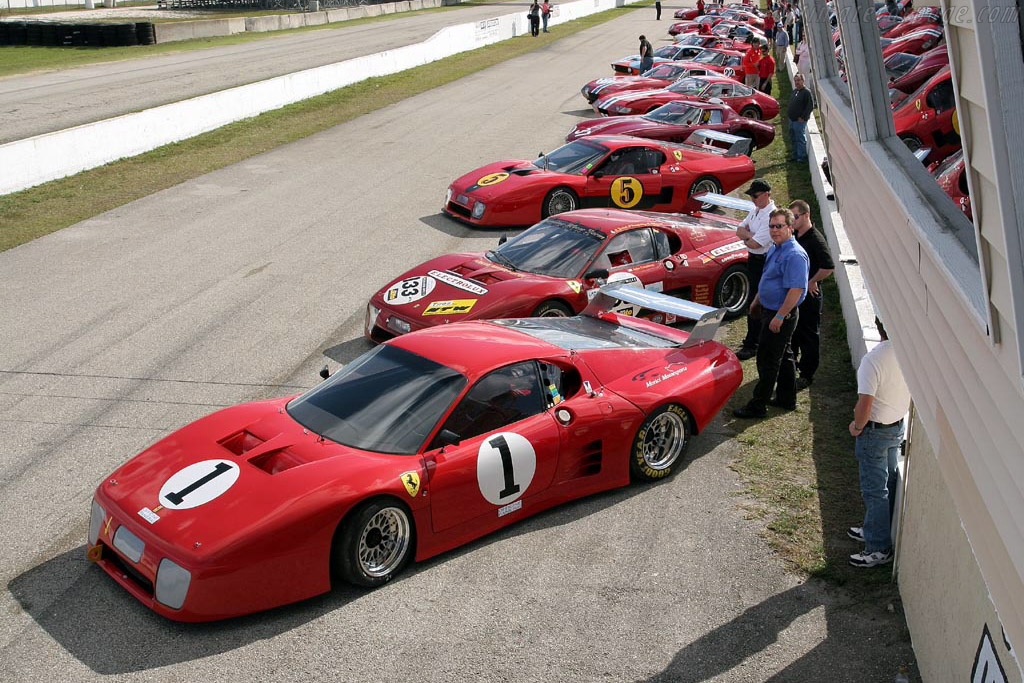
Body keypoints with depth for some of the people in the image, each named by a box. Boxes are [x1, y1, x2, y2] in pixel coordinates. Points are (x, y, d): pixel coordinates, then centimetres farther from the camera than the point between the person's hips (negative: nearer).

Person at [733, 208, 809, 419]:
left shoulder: (795, 255, -22)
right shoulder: (775, 248, 10)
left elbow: (796, 289, -27)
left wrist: (780, 316, -27)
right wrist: (757, 300, 26)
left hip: (782, 315, -10)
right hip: (770, 311, 10)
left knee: (768, 360, -4)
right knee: (783, 356, 19)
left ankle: (758, 406, 3)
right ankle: (787, 399, 32)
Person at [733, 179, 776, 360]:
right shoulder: (756, 210, 9)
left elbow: (755, 244, -24)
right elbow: (739, 230, 9)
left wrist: (745, 239, -4)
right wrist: (750, 235, -12)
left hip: (763, 263, -10)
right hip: (753, 259, 10)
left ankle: (751, 345, 1)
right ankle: (754, 338, 32)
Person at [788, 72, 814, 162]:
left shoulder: (806, 92, -12)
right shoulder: (794, 91, 14)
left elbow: (811, 106, -15)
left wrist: (803, 117, -17)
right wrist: (788, 114, 14)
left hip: (800, 120, -8)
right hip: (791, 119, 9)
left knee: (800, 139, -4)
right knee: (793, 139, 15)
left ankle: (802, 157, 3)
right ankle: (795, 155, 26)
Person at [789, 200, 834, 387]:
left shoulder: (816, 240, -21)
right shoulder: (795, 236, 4)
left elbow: (829, 267, -28)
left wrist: (812, 282, -17)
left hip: (809, 295, -8)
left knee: (809, 335, 4)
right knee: (791, 331, 20)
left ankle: (807, 374, 14)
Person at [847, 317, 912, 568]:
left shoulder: (873, 360, -29)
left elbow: (864, 406, -29)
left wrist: (857, 426, -10)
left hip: (875, 431, -7)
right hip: (898, 426, 7)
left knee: (874, 489, 5)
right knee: (887, 483, 21)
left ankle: (879, 549, 14)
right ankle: (877, 530, 39)